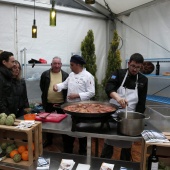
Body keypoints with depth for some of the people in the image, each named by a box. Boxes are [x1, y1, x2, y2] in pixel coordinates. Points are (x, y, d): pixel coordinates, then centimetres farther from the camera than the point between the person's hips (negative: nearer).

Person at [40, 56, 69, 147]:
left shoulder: (65, 75, -1)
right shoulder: (45, 74, 0)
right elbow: (42, 86, 7)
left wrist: (63, 93, -6)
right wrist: (47, 94, 3)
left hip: (61, 103, -1)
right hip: (48, 103, 1)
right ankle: (49, 139, 31)